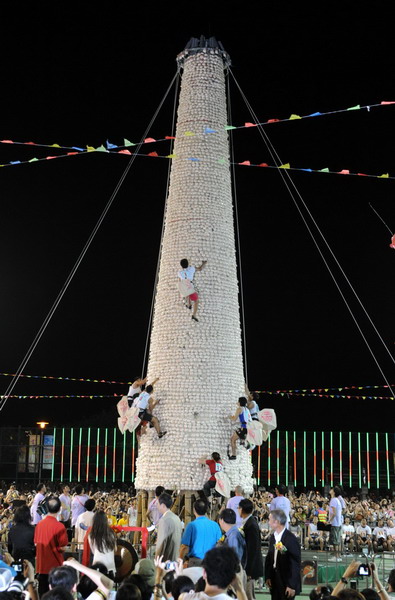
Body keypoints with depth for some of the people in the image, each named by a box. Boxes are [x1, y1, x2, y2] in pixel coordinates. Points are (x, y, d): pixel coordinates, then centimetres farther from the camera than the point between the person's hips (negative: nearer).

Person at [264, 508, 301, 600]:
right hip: (275, 582, 7)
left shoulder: (291, 539, -18)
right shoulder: (273, 537, 4)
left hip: (287, 583, -7)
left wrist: (292, 585, -16)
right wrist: (267, 577, 4)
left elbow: (295, 564, -16)